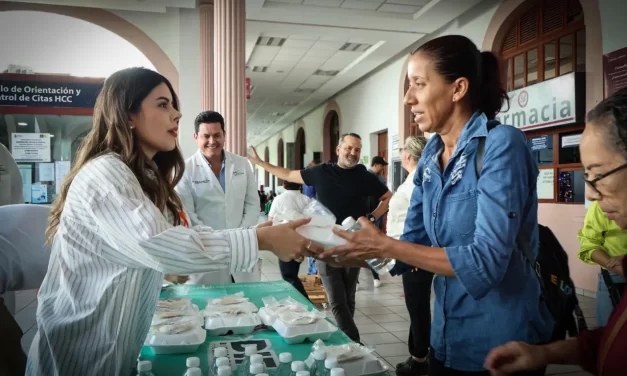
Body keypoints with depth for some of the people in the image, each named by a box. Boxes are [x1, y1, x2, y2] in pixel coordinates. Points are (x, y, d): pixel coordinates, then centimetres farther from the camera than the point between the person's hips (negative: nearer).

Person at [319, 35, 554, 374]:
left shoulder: (501, 144, -19)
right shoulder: (431, 155, 2)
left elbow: (486, 262, -26)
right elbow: (413, 245, 4)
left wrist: (384, 246, -24)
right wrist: (339, 249, -9)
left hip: (501, 345, -6)